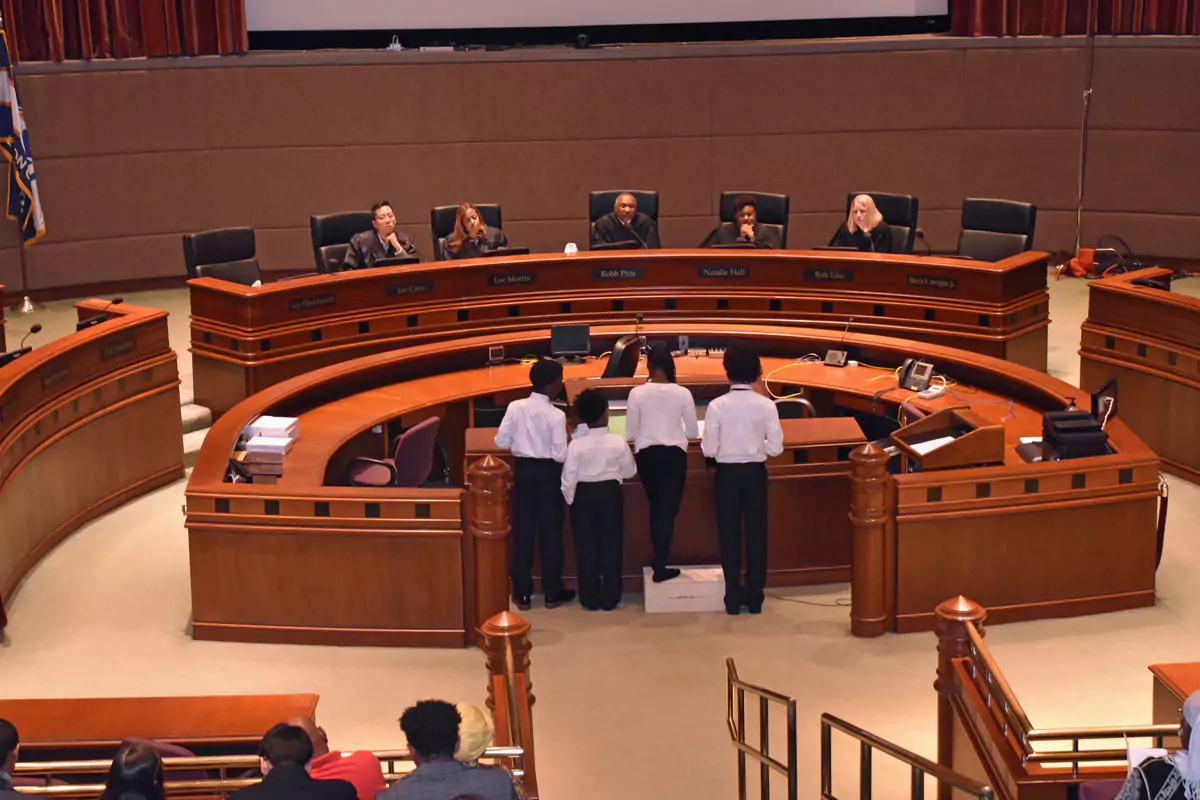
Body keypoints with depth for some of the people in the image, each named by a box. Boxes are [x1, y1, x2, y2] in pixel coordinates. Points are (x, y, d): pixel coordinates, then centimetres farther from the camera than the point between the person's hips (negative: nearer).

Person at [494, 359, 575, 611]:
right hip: (547, 472, -3)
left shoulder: (515, 407, -6)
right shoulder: (556, 415, -15)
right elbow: (560, 455, -16)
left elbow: (501, 442, -2)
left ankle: (522, 593, 13)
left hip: (523, 470, 3)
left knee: (523, 531, 9)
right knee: (550, 532, 8)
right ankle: (552, 593, 14)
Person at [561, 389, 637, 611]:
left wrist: (570, 500, 5)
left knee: (586, 548, 9)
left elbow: (568, 479, -10)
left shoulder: (575, 445, -13)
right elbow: (629, 472, 1)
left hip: (583, 495, 0)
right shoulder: (618, 442, -11)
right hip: (610, 493, 0)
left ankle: (589, 599, 14)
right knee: (611, 546, 10)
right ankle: (610, 598, 14)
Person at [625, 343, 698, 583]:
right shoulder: (682, 393, -8)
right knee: (668, 509, 5)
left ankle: (660, 560, 26)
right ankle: (661, 567, 2)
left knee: (656, 507, 19)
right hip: (674, 454, -1)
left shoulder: (637, 393, -8)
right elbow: (693, 432, 0)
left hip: (647, 455, 2)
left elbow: (630, 432, -2)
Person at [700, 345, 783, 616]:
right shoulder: (766, 406, -9)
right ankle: (755, 597, 16)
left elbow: (709, 449, -10)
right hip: (755, 472, 1)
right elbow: (776, 447, -8)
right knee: (756, 533, 11)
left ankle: (733, 598, 13)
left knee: (729, 535, 8)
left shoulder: (717, 406, -12)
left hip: (727, 473, -1)